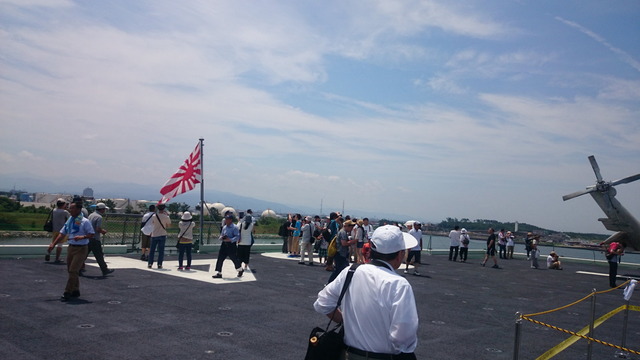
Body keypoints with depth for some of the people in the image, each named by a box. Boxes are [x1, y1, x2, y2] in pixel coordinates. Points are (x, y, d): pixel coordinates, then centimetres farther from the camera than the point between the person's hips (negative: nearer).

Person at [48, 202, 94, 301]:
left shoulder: (84, 221, -11)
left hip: (81, 249, -8)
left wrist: (82, 237, -27)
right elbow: (62, 234, 14)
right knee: (70, 270, 13)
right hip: (71, 247, 8)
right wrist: (53, 244, 6)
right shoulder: (69, 221, 11)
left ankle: (67, 292, -6)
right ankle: (75, 291, 26)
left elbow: (92, 234, -13)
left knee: (73, 271, -11)